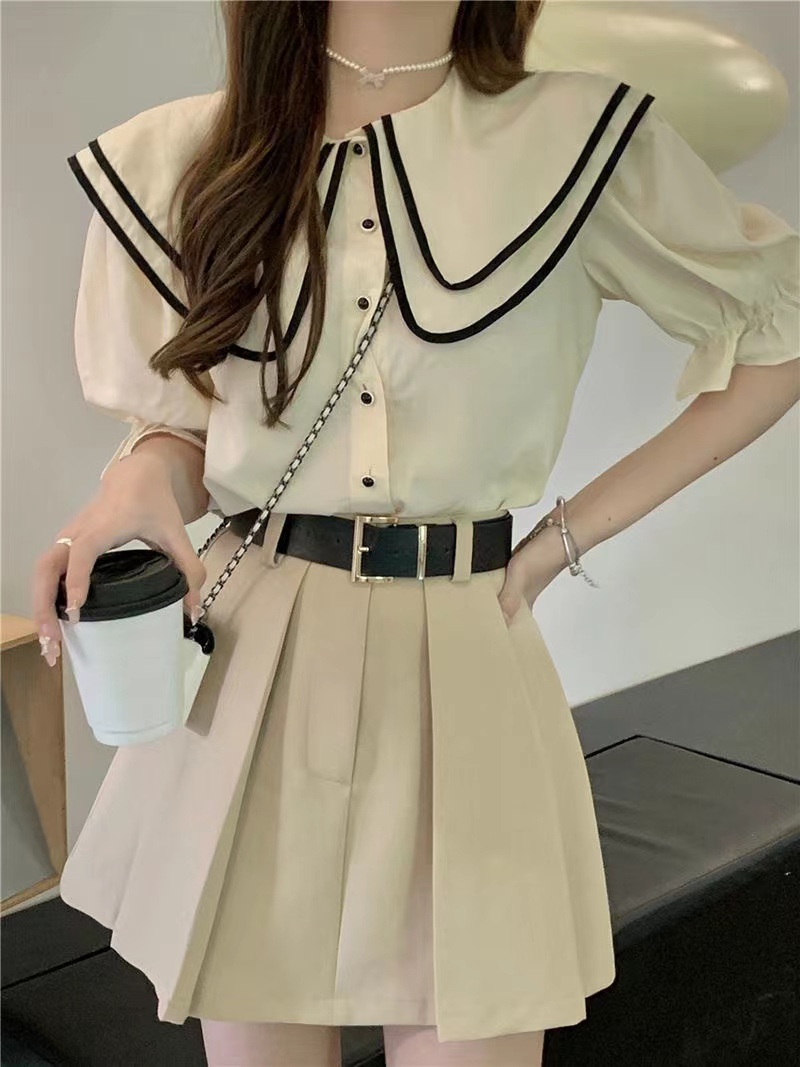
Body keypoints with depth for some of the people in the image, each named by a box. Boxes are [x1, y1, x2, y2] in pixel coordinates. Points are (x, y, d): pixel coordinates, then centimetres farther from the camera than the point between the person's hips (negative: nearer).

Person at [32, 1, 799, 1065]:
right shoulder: (178, 158, 2)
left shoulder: (582, 139, -4)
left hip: (465, 669, -1)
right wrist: (143, 476, -12)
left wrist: (575, 530, 2)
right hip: (246, 657, 2)